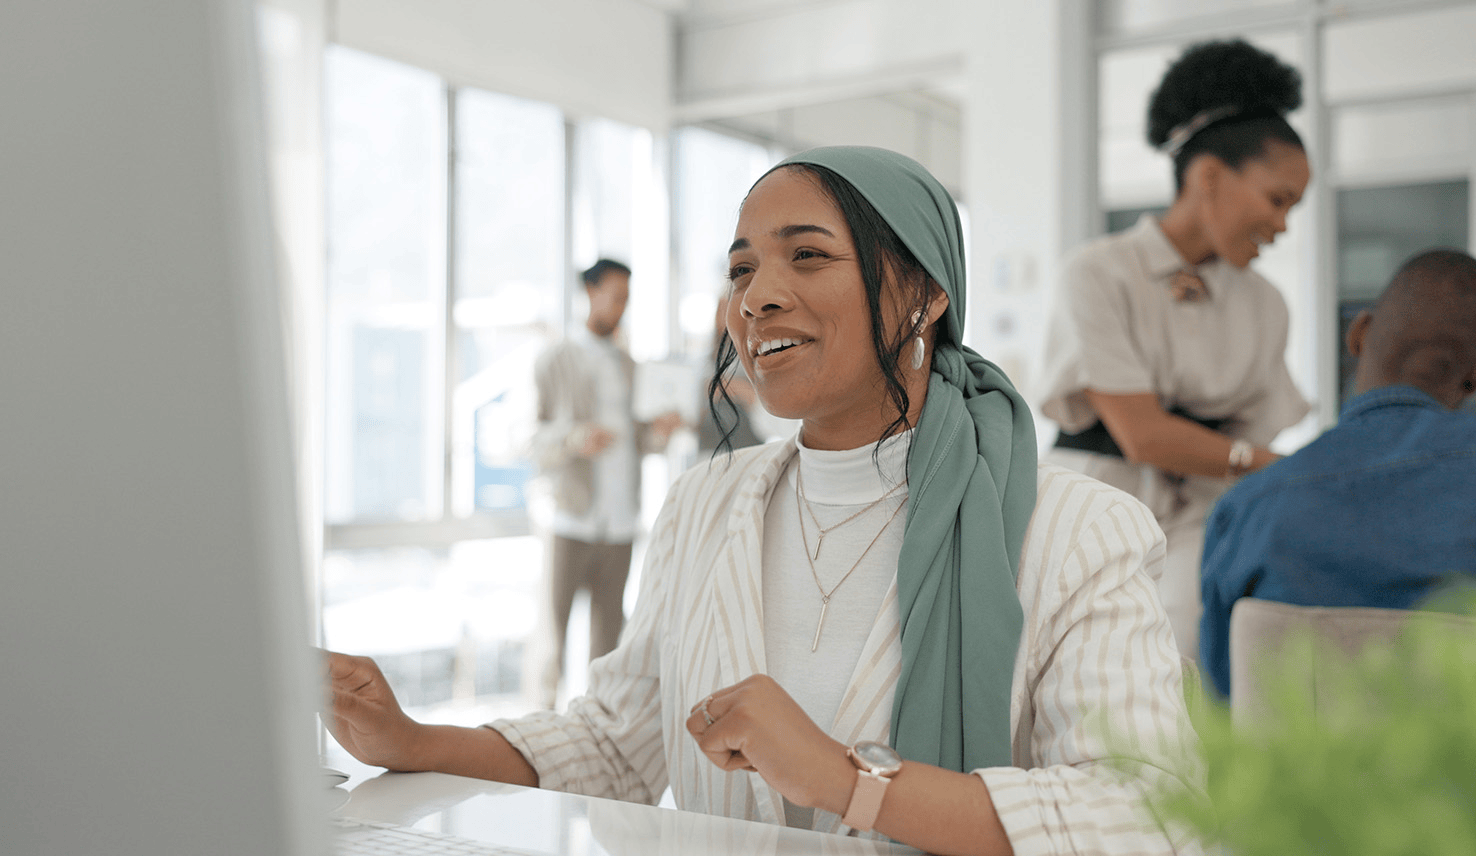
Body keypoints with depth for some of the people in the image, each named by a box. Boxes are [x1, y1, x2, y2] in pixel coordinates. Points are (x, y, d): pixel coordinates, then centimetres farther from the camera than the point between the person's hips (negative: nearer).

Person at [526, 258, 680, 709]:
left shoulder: (628, 366, 17)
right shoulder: (554, 362, 2)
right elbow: (529, 437, -4)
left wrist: (658, 431, -2)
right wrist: (574, 439, -22)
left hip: (619, 516, 5)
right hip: (571, 517, -4)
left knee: (608, 627, 6)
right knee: (553, 622, -5)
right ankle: (543, 711, 3)